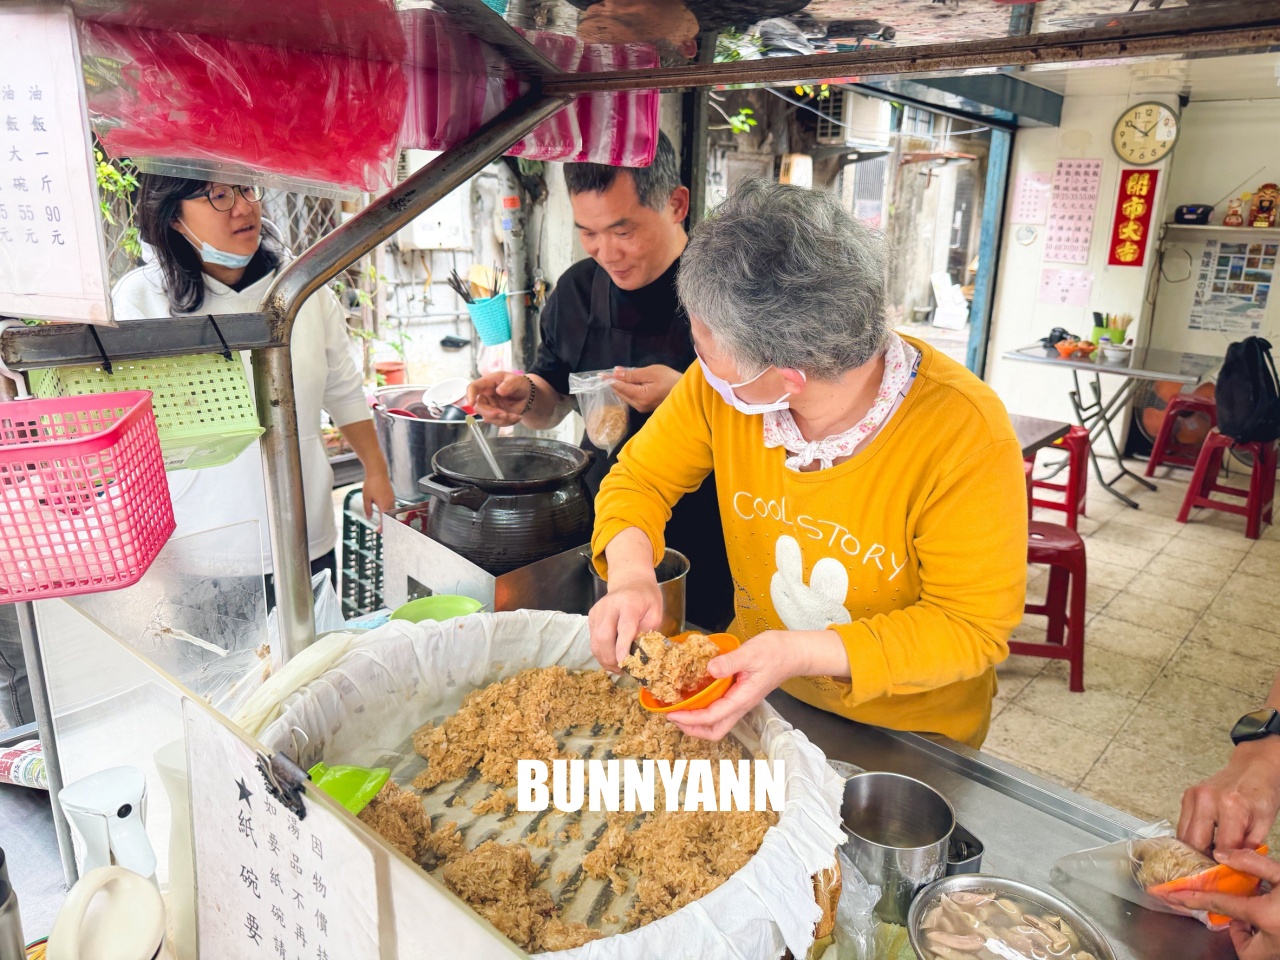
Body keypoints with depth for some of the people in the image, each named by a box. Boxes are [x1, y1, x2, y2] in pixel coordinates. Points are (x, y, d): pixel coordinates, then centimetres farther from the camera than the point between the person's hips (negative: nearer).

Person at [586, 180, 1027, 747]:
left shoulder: (965, 434, -27)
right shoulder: (719, 388, -15)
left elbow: (972, 627, -21)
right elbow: (640, 478, -3)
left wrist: (802, 654, -33)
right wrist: (631, 573, -24)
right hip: (753, 684, 2)